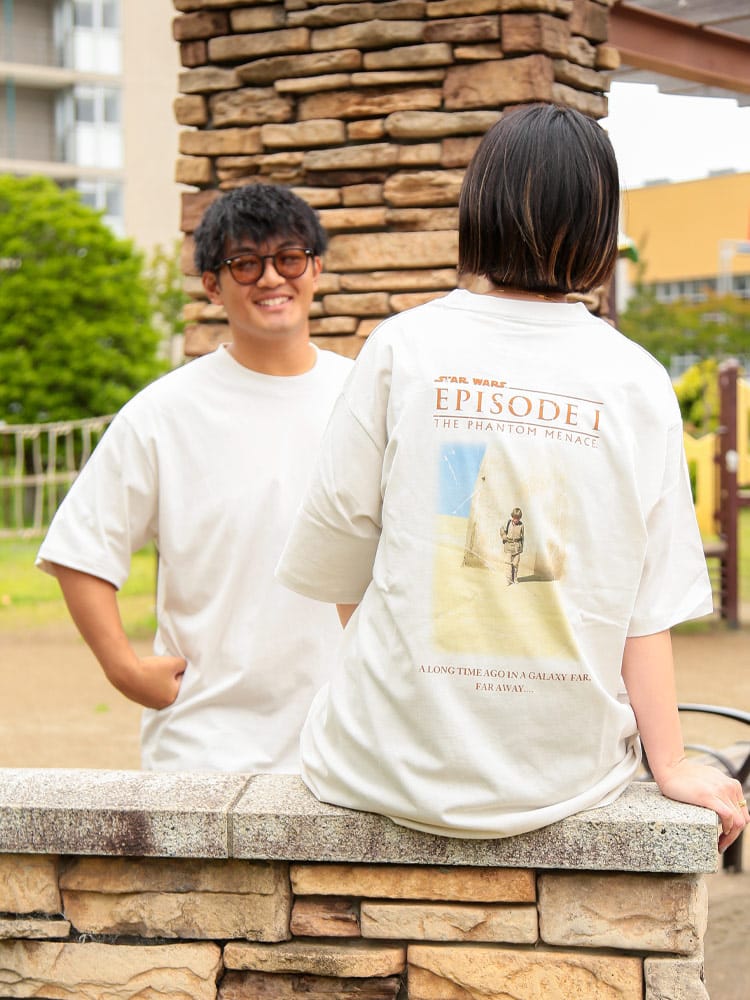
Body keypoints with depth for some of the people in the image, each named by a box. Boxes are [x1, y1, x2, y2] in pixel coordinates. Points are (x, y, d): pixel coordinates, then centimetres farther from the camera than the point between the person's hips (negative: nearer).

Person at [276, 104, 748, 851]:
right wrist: (672, 764, 6)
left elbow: (337, 552, 2)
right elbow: (649, 604, -2)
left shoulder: (403, 347, -5)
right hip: (564, 771, 2)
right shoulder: (637, 383, -2)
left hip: (398, 760, -2)